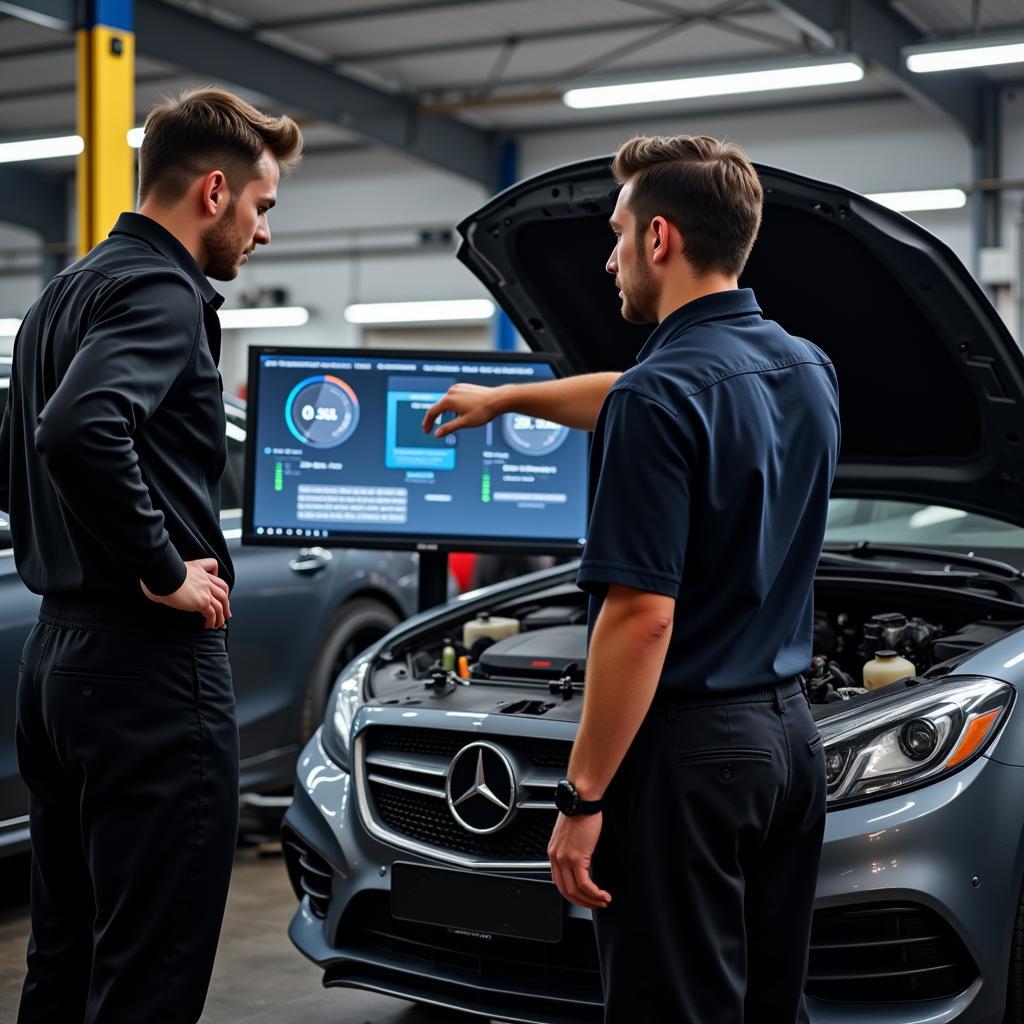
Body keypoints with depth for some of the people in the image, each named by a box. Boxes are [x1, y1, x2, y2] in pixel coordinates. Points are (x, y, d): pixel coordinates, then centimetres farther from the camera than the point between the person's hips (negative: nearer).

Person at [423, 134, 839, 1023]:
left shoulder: (661, 397, -19)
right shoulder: (808, 370, 9)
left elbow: (642, 617, -22)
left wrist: (583, 798, -16)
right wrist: (507, 397, 39)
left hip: (686, 748, -9)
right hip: (788, 734, 9)